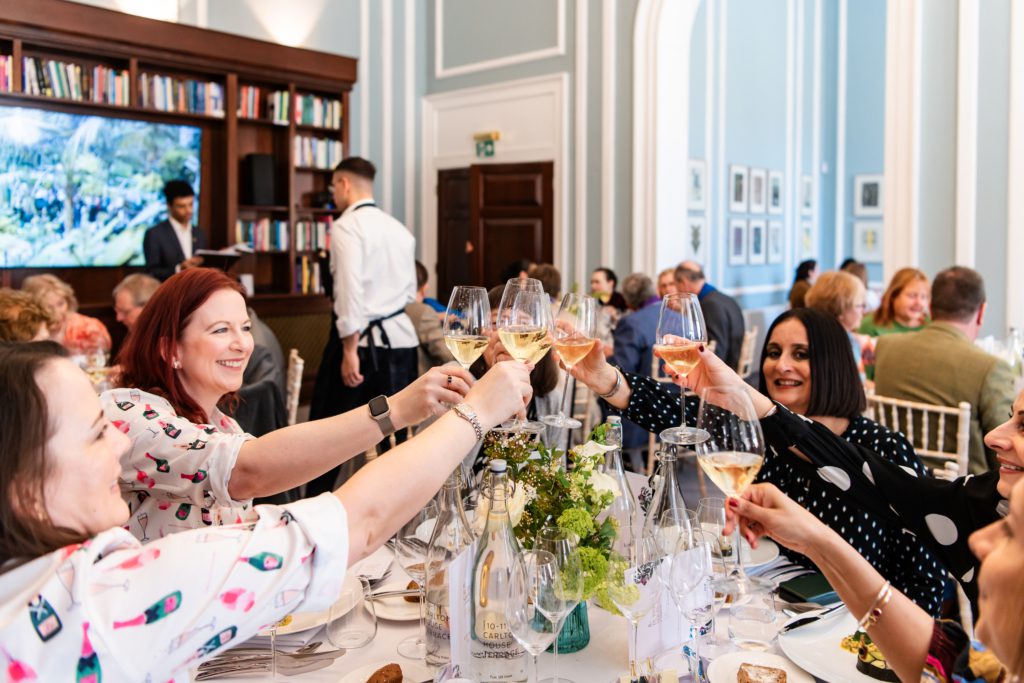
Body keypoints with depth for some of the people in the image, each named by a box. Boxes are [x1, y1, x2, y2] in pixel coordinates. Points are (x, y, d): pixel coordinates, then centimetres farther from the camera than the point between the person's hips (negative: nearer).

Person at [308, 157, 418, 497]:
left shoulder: (346, 226, -9)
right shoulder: (400, 229, 12)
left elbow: (350, 289, -19)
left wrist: (350, 348, -18)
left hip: (363, 339, -6)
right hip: (401, 337, 6)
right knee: (394, 431, 11)